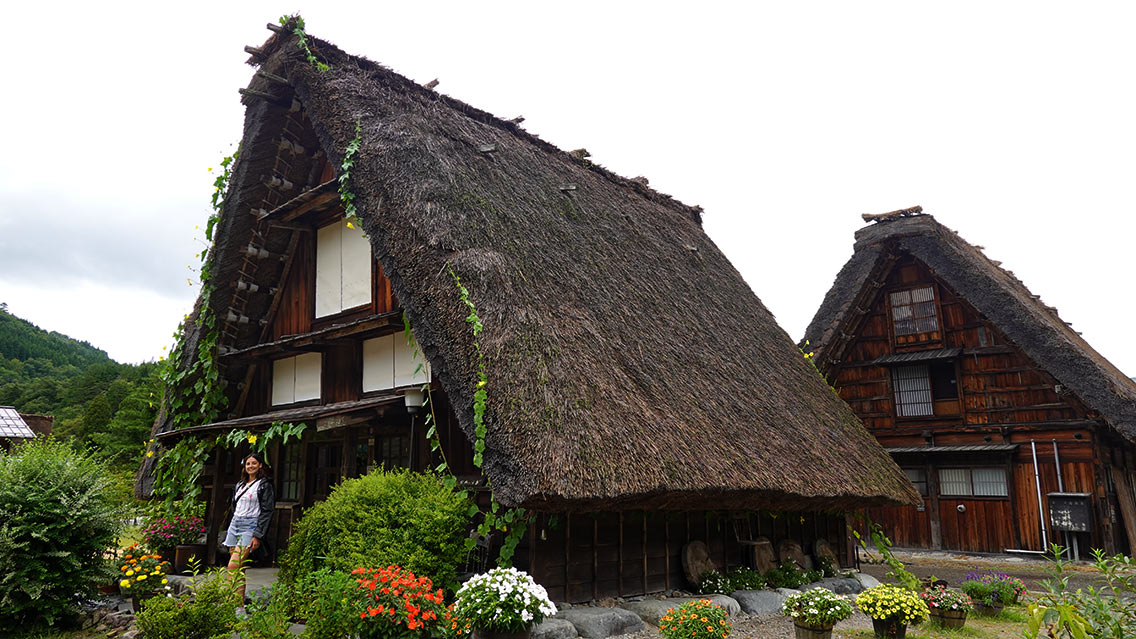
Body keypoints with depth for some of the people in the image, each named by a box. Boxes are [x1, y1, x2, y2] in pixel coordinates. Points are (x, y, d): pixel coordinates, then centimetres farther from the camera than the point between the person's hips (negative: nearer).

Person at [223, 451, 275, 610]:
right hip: (234, 525, 7)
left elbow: (267, 512, -9)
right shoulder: (239, 485, 18)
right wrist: (229, 532, 20)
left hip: (250, 526, -7)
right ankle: (238, 602, 9)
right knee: (238, 568, 5)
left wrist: (257, 536, -15)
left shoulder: (265, 485, -4)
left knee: (233, 565, -16)